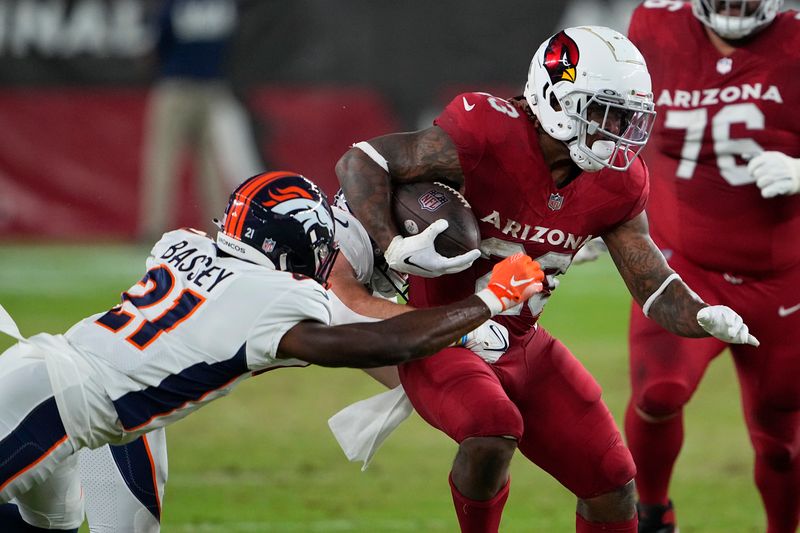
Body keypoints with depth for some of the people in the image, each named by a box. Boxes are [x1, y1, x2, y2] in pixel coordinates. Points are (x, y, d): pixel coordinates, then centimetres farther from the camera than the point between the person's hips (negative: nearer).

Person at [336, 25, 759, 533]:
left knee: (612, 484, 3)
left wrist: (706, 317, -21)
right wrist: (394, 247, -34)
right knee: (494, 430, -35)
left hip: (523, 348, 7)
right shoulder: (488, 135, -24)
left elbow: (654, 287, 1)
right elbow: (359, 162, -21)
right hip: (443, 341, -7)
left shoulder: (617, 182, -4)